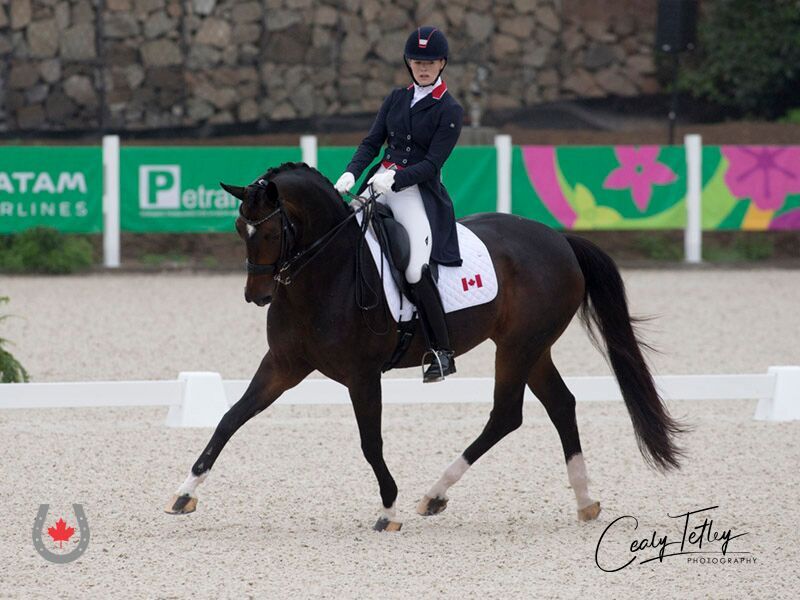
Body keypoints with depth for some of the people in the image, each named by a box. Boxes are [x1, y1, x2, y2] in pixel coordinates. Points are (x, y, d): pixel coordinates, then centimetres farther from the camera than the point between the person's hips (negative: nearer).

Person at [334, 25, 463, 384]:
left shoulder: (449, 111, -2)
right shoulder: (397, 99, 13)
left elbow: (432, 164, -10)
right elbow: (372, 142, 9)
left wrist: (394, 180, -23)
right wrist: (352, 172, -9)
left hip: (418, 190, -6)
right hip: (380, 184, 6)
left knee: (416, 270, -21)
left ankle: (442, 353, -13)